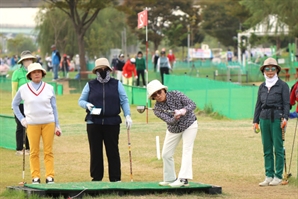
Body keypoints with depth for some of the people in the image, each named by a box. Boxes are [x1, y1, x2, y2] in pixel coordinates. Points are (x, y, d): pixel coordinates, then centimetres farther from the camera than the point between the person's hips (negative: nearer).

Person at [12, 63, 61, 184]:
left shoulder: (49, 88, 6)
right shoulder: (23, 89, 3)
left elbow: (54, 107, 9)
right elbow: (14, 104, 14)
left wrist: (57, 125, 7)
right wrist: (21, 119, 5)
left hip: (48, 123, 0)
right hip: (32, 124, 0)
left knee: (48, 151, -1)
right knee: (34, 152, 0)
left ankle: (50, 176, 2)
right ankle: (35, 177, 5)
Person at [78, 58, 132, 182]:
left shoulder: (116, 84, 9)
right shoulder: (90, 85, 10)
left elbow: (124, 101, 8)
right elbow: (81, 100, 13)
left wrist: (127, 115, -4)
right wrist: (87, 105, -10)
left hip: (112, 123, -1)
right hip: (94, 123, 1)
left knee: (113, 151, 1)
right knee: (95, 151, 3)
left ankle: (115, 178, 6)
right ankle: (96, 177, 10)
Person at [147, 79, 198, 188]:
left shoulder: (176, 94, -21)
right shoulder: (157, 109, -16)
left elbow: (192, 104, -26)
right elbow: (169, 121, -29)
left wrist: (184, 110, -47)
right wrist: (175, 118, -52)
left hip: (189, 125, -4)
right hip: (173, 129, 4)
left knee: (186, 151, -17)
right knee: (166, 154, 5)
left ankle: (183, 179, -25)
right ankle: (170, 179, 20)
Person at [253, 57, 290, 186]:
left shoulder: (282, 85, 1)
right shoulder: (262, 87, 14)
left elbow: (286, 103, -2)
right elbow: (258, 104, 17)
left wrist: (285, 118, -13)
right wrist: (256, 120, 12)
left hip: (277, 119, -5)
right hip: (264, 119, 5)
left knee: (278, 148, -4)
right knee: (267, 149, 5)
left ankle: (278, 176, 0)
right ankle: (269, 176, 9)